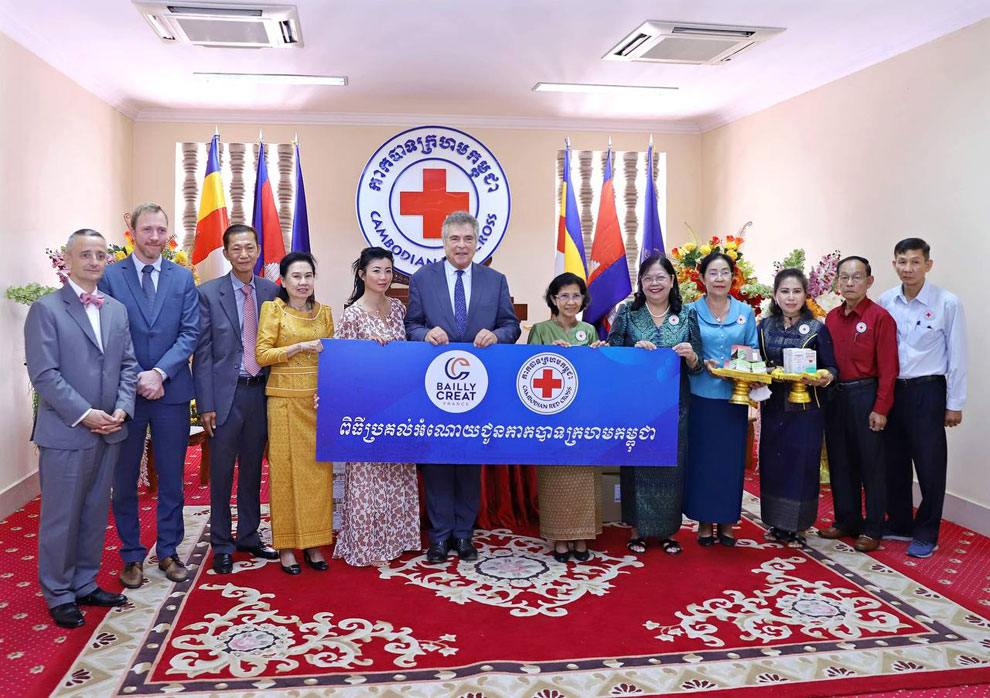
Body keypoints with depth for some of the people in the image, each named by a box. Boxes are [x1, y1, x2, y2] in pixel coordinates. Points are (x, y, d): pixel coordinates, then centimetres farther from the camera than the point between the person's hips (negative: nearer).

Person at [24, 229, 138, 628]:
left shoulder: (117, 310, 12)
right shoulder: (46, 309, -7)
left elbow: (128, 365, 11)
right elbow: (44, 373, -13)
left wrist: (121, 409, -4)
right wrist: (85, 415, -17)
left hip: (109, 431, 6)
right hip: (65, 432, -6)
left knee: (95, 513, 14)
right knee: (61, 517, 4)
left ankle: (85, 585, 27)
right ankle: (59, 596, 17)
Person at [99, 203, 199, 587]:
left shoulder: (183, 277, 5)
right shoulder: (109, 275, -1)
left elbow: (190, 333, -1)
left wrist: (160, 373, -14)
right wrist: (136, 379, -12)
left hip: (171, 392, 1)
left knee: (171, 478, 10)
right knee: (124, 480, 9)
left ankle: (168, 551, 24)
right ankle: (132, 556, 23)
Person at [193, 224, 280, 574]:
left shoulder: (272, 292, 5)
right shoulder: (208, 293, -3)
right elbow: (202, 353, -5)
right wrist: (205, 405, -9)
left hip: (261, 391, 3)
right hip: (226, 393, -3)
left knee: (252, 468, 15)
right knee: (221, 472, 6)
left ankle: (248, 536, 30)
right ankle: (221, 546, 19)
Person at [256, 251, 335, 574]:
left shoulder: (324, 311, 12)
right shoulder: (273, 309, 2)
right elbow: (262, 354, -4)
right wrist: (300, 346, -14)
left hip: (318, 399, 3)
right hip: (285, 399, -3)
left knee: (318, 467, 3)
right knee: (285, 468, 0)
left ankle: (313, 542, 14)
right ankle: (286, 545, 10)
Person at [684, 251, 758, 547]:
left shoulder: (745, 312, 7)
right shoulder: (691, 311, 1)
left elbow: (754, 353, 9)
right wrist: (704, 364, -15)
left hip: (735, 397, 2)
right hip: (701, 396, -2)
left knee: (732, 457, 6)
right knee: (702, 458, 2)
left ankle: (727, 521, 18)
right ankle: (705, 522, 14)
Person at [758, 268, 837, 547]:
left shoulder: (817, 329, -3)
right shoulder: (765, 327, 7)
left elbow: (831, 368, -2)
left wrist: (824, 378, -23)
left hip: (806, 409, -3)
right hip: (772, 407, 3)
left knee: (801, 463, 0)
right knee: (771, 462, 7)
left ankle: (796, 526, 13)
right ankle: (776, 523, 22)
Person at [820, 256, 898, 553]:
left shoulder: (880, 317, -8)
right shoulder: (831, 317, 10)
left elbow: (888, 368, -11)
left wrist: (880, 409, -14)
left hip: (865, 397, -6)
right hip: (834, 396, 6)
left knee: (870, 462, 2)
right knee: (840, 461, 12)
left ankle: (872, 529, 13)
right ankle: (846, 520, 25)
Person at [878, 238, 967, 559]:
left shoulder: (947, 303, -9)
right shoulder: (885, 302, 1)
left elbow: (957, 357, -5)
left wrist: (954, 404, -4)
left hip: (927, 391, -4)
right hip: (891, 390, 4)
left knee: (930, 466, 2)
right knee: (894, 461, 14)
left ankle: (926, 535, 17)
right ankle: (899, 524, 30)